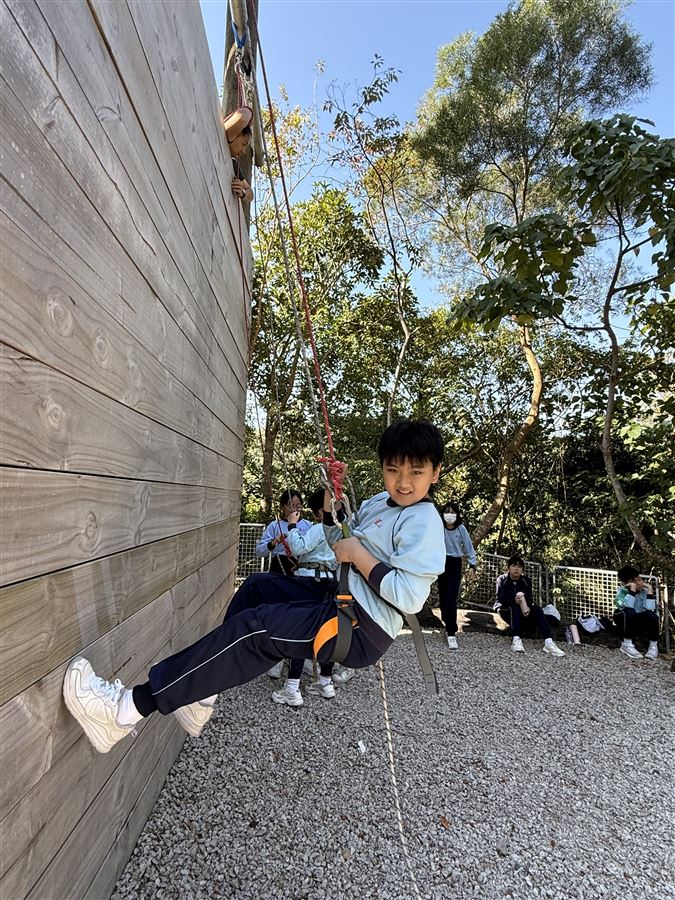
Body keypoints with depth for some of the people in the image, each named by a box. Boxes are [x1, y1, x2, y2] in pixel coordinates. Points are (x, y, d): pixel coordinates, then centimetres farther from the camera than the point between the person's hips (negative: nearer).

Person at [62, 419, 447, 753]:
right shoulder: (379, 502, 9)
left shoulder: (423, 523, -17)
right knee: (256, 588, 17)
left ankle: (131, 707, -14)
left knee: (254, 627, -20)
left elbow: (409, 597, -26)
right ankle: (204, 687, 19)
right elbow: (341, 541, 21)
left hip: (361, 630, -10)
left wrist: (358, 555, -21)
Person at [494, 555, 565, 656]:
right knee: (515, 607, -34)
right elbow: (501, 599, -22)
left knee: (536, 608, -25)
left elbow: (529, 599, -12)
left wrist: (527, 607, -35)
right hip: (506, 610, -3)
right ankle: (516, 640, -47)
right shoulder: (502, 579, -11)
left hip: (522, 611, 3)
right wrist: (514, 600, -40)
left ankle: (548, 642, -40)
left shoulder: (526, 581, -2)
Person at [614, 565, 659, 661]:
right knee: (629, 612, -35)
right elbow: (626, 607, -41)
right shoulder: (622, 590, -21)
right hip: (624, 619, -2)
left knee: (652, 615, -30)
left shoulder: (645, 590, -16)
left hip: (641, 620, 2)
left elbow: (649, 608, -33)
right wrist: (633, 588, -40)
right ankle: (626, 645, -24)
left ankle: (653, 646, -10)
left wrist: (650, 589, -31)